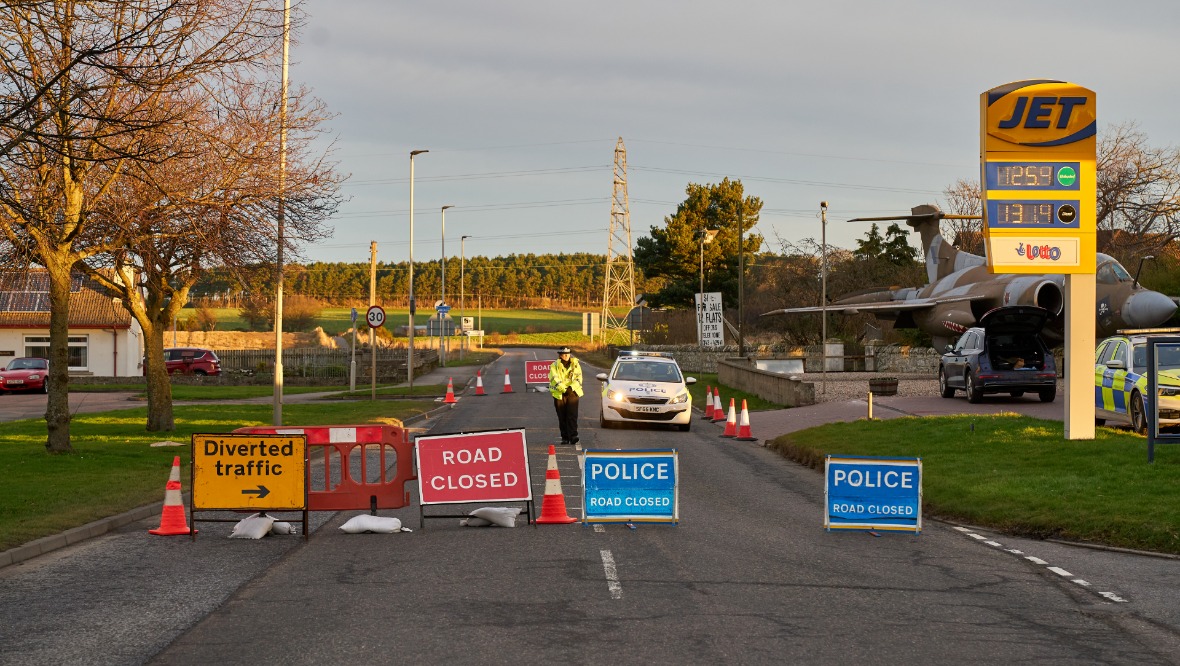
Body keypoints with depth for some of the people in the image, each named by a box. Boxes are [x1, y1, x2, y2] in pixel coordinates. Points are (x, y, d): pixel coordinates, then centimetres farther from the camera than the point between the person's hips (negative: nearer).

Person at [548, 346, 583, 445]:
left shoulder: (575, 365, 10)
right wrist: (563, 389, -22)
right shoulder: (554, 366, 3)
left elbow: (578, 378, 1)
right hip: (559, 394, 0)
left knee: (572, 416, -11)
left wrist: (571, 387, -16)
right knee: (562, 418, 3)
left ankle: (573, 436, -18)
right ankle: (565, 438, 8)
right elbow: (554, 379, -10)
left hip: (573, 393, 0)